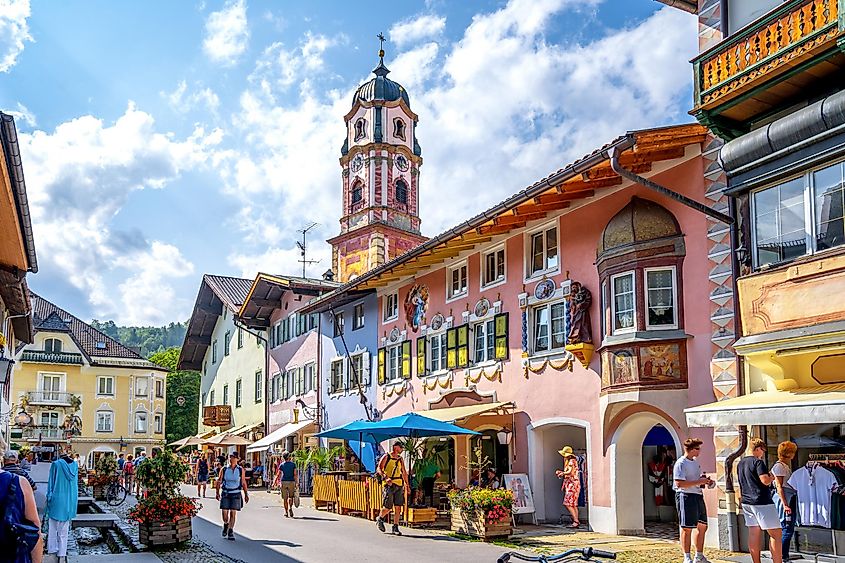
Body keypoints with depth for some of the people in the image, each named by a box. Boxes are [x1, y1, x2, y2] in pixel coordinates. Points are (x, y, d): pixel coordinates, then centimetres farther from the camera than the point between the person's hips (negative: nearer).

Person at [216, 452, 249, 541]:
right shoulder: (224, 469, 3)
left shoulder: (241, 470, 3)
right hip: (225, 493, 1)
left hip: (236, 494, 0)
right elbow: (219, 482, 6)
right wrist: (217, 493, -3)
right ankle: (226, 525, 30)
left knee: (233, 513, -3)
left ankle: (231, 532, 7)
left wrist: (246, 494, 6)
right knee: (225, 512, -2)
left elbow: (243, 483, 7)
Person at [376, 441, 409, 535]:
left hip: (399, 485, 5)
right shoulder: (386, 457, 0)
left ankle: (395, 528, 6)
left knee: (398, 507, -1)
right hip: (389, 485, -5)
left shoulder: (400, 459, 17)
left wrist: (407, 484, 19)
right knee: (388, 507, -5)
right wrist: (385, 478, -25)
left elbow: (404, 472, 25)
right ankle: (380, 519, 23)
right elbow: (379, 469, -10)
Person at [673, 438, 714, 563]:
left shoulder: (695, 462, 17)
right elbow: (679, 483, -21)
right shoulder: (681, 463, -12)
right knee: (687, 528, -4)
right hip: (686, 496, -9)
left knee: (702, 526, 14)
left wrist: (706, 481, 9)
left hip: (698, 496, 9)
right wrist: (699, 482, -21)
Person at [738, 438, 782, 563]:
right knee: (776, 534, -3)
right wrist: (772, 477, -1)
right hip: (761, 501, -8)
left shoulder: (741, 463, 14)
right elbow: (765, 481, -19)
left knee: (754, 534, 9)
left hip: (747, 501, 8)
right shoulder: (758, 462, -12)